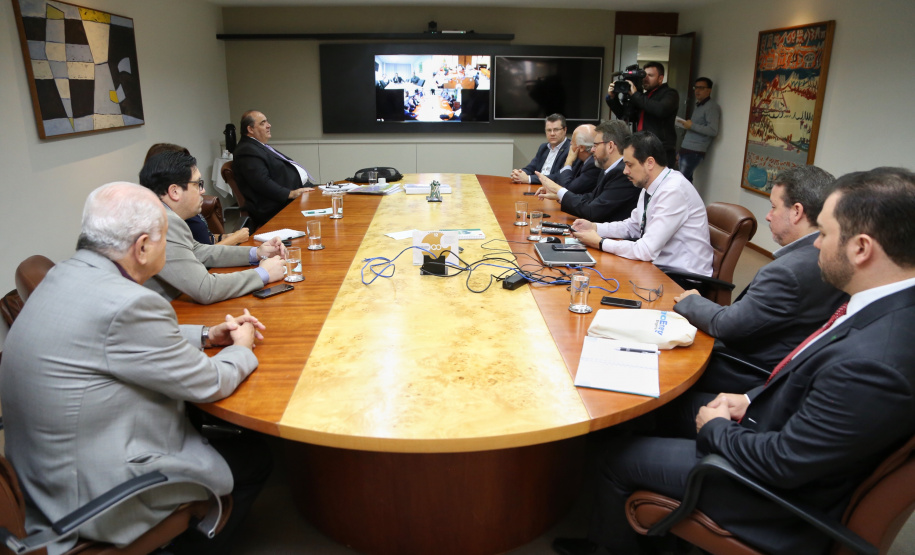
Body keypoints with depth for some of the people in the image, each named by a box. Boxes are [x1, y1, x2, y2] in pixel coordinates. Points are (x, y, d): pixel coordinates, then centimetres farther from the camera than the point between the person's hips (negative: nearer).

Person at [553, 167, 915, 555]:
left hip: (784, 492, -8)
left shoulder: (871, 363, -38)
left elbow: (781, 464, -28)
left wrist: (717, 427, -11)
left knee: (619, 457, 2)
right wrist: (751, 400, 2)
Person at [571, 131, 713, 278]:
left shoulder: (674, 190, -23)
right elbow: (631, 226, 20)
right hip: (659, 266, 8)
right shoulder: (649, 187, 5)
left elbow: (647, 251, -26)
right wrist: (593, 227, 4)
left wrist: (600, 243, -16)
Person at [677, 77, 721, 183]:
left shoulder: (712, 107, -9)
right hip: (686, 150, 9)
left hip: (694, 152, -9)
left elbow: (713, 131, -20)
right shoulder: (698, 106, 21)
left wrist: (692, 125, -15)